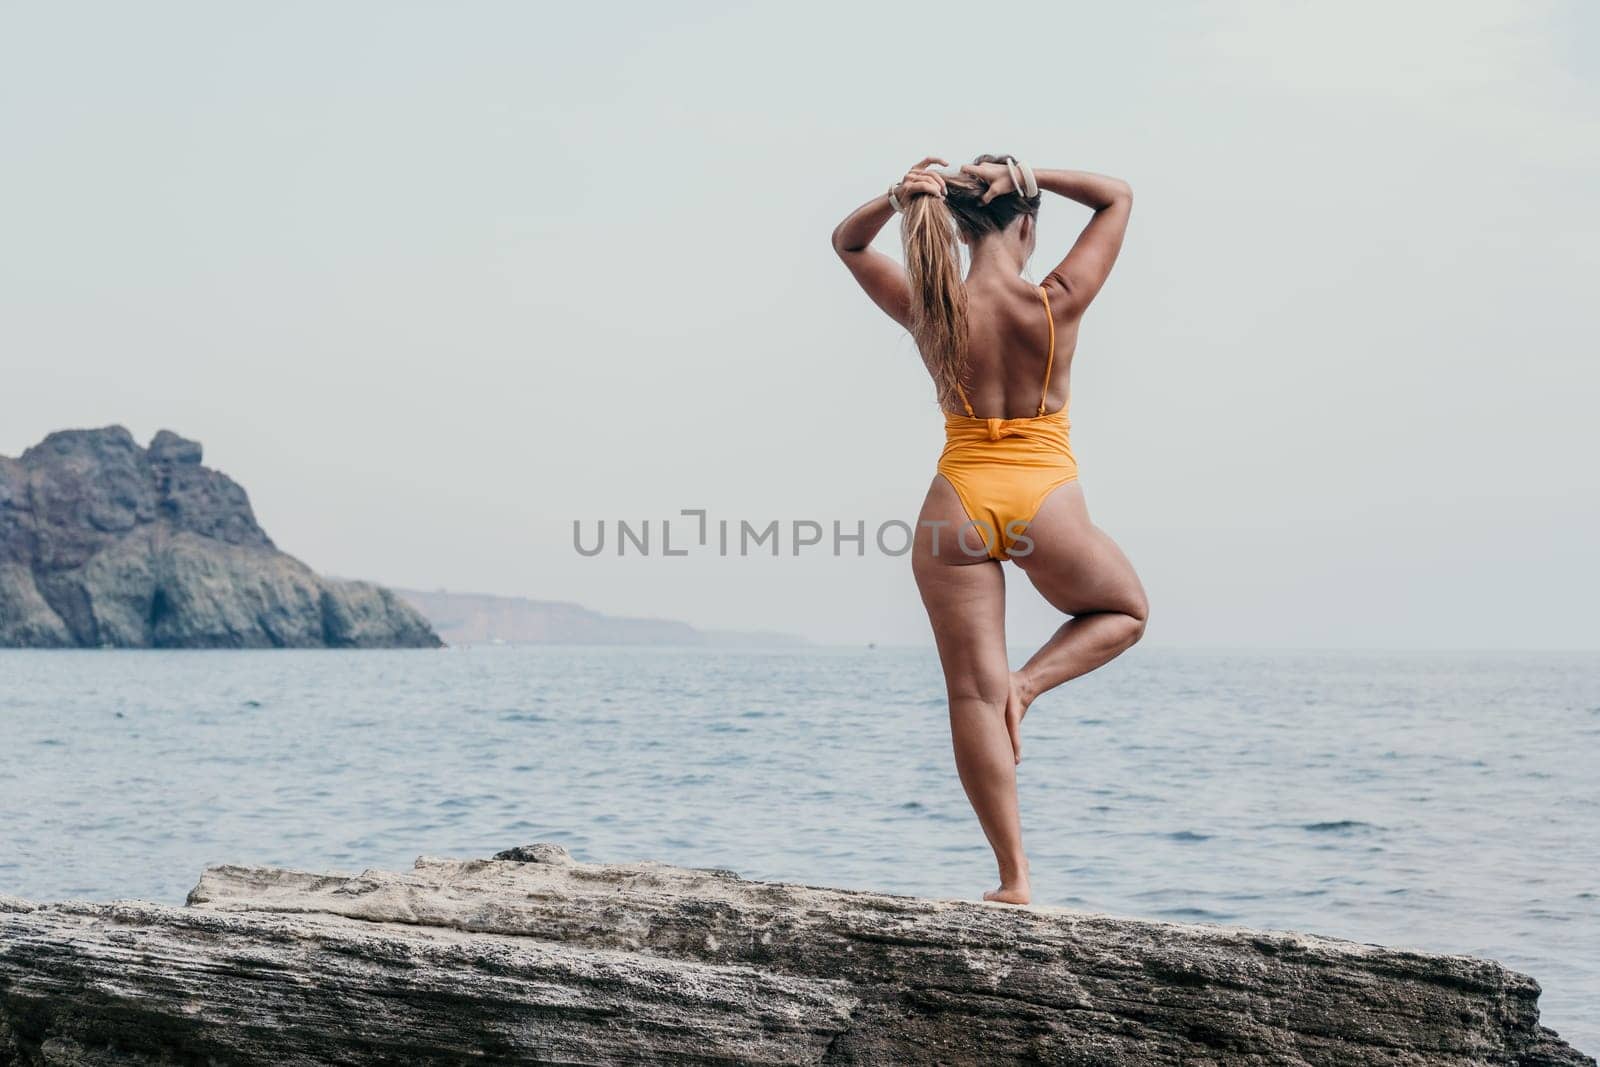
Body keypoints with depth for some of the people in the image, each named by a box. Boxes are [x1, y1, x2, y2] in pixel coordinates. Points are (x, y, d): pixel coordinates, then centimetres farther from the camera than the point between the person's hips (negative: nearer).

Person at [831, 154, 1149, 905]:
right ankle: (1028, 683, 0)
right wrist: (1028, 178, -2)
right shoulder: (1058, 304, -8)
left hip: (957, 504, 2)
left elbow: (846, 242, 14)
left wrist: (897, 199, -5)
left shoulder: (929, 313, -3)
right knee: (1126, 611, 27)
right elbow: (1118, 196, 6)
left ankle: (1014, 878, 3)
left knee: (973, 693, 4)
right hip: (1044, 503, -1)